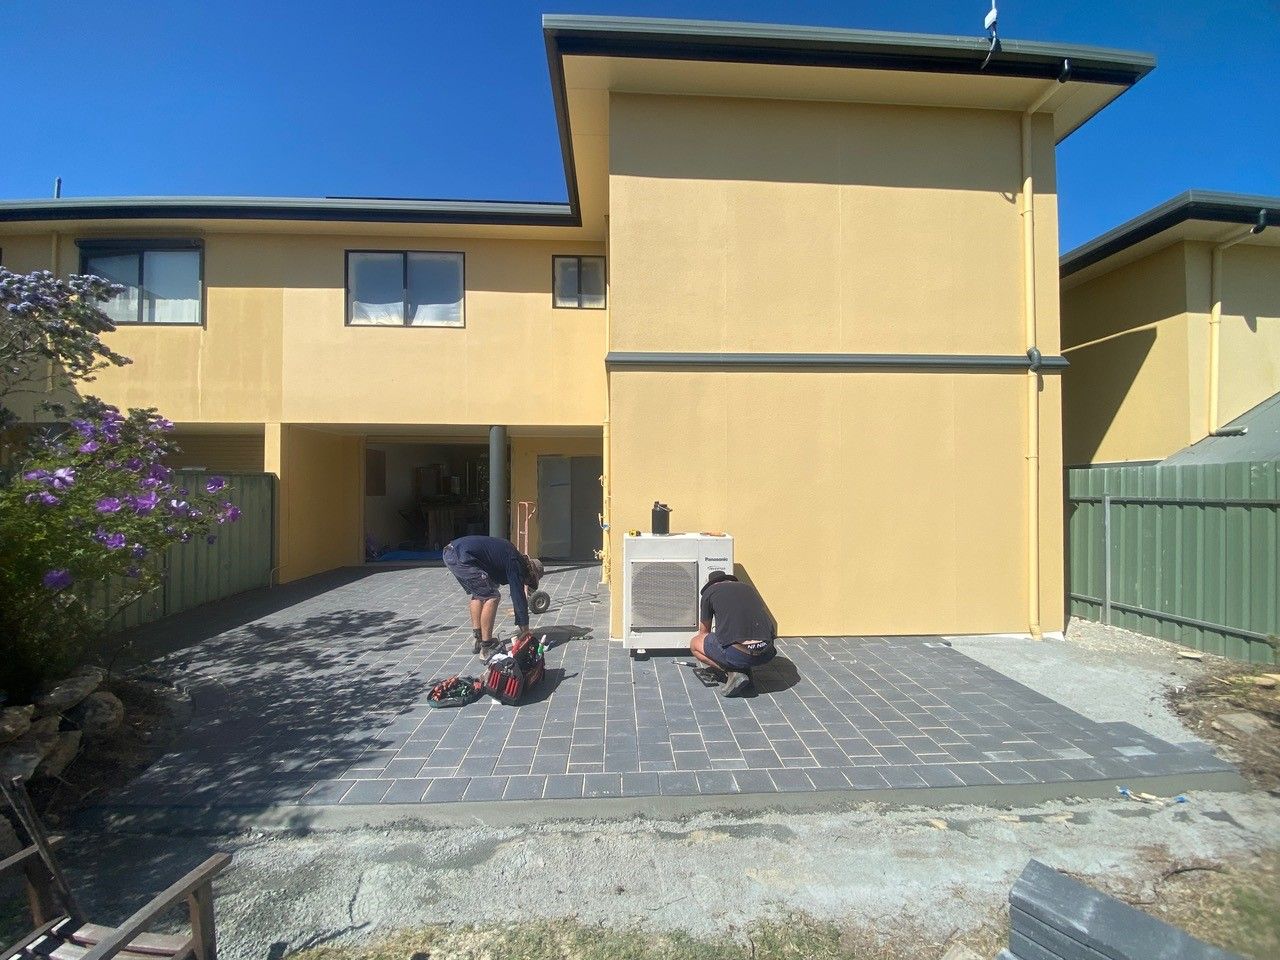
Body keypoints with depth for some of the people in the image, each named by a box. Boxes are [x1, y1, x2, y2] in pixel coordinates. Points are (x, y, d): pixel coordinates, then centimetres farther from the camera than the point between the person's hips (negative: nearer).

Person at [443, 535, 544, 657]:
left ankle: (477, 640, 25)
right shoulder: (516, 564, -4)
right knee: (492, 596, -4)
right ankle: (486, 647, 1)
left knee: (479, 594, 24)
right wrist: (526, 630, 5)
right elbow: (519, 598, -4)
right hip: (461, 557, -10)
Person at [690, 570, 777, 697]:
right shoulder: (748, 588, 26)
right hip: (767, 655, 5)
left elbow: (704, 632, 27)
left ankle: (732, 673, 2)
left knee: (694, 644, 20)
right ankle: (745, 671, 14)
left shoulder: (709, 592, 13)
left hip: (738, 654, -5)